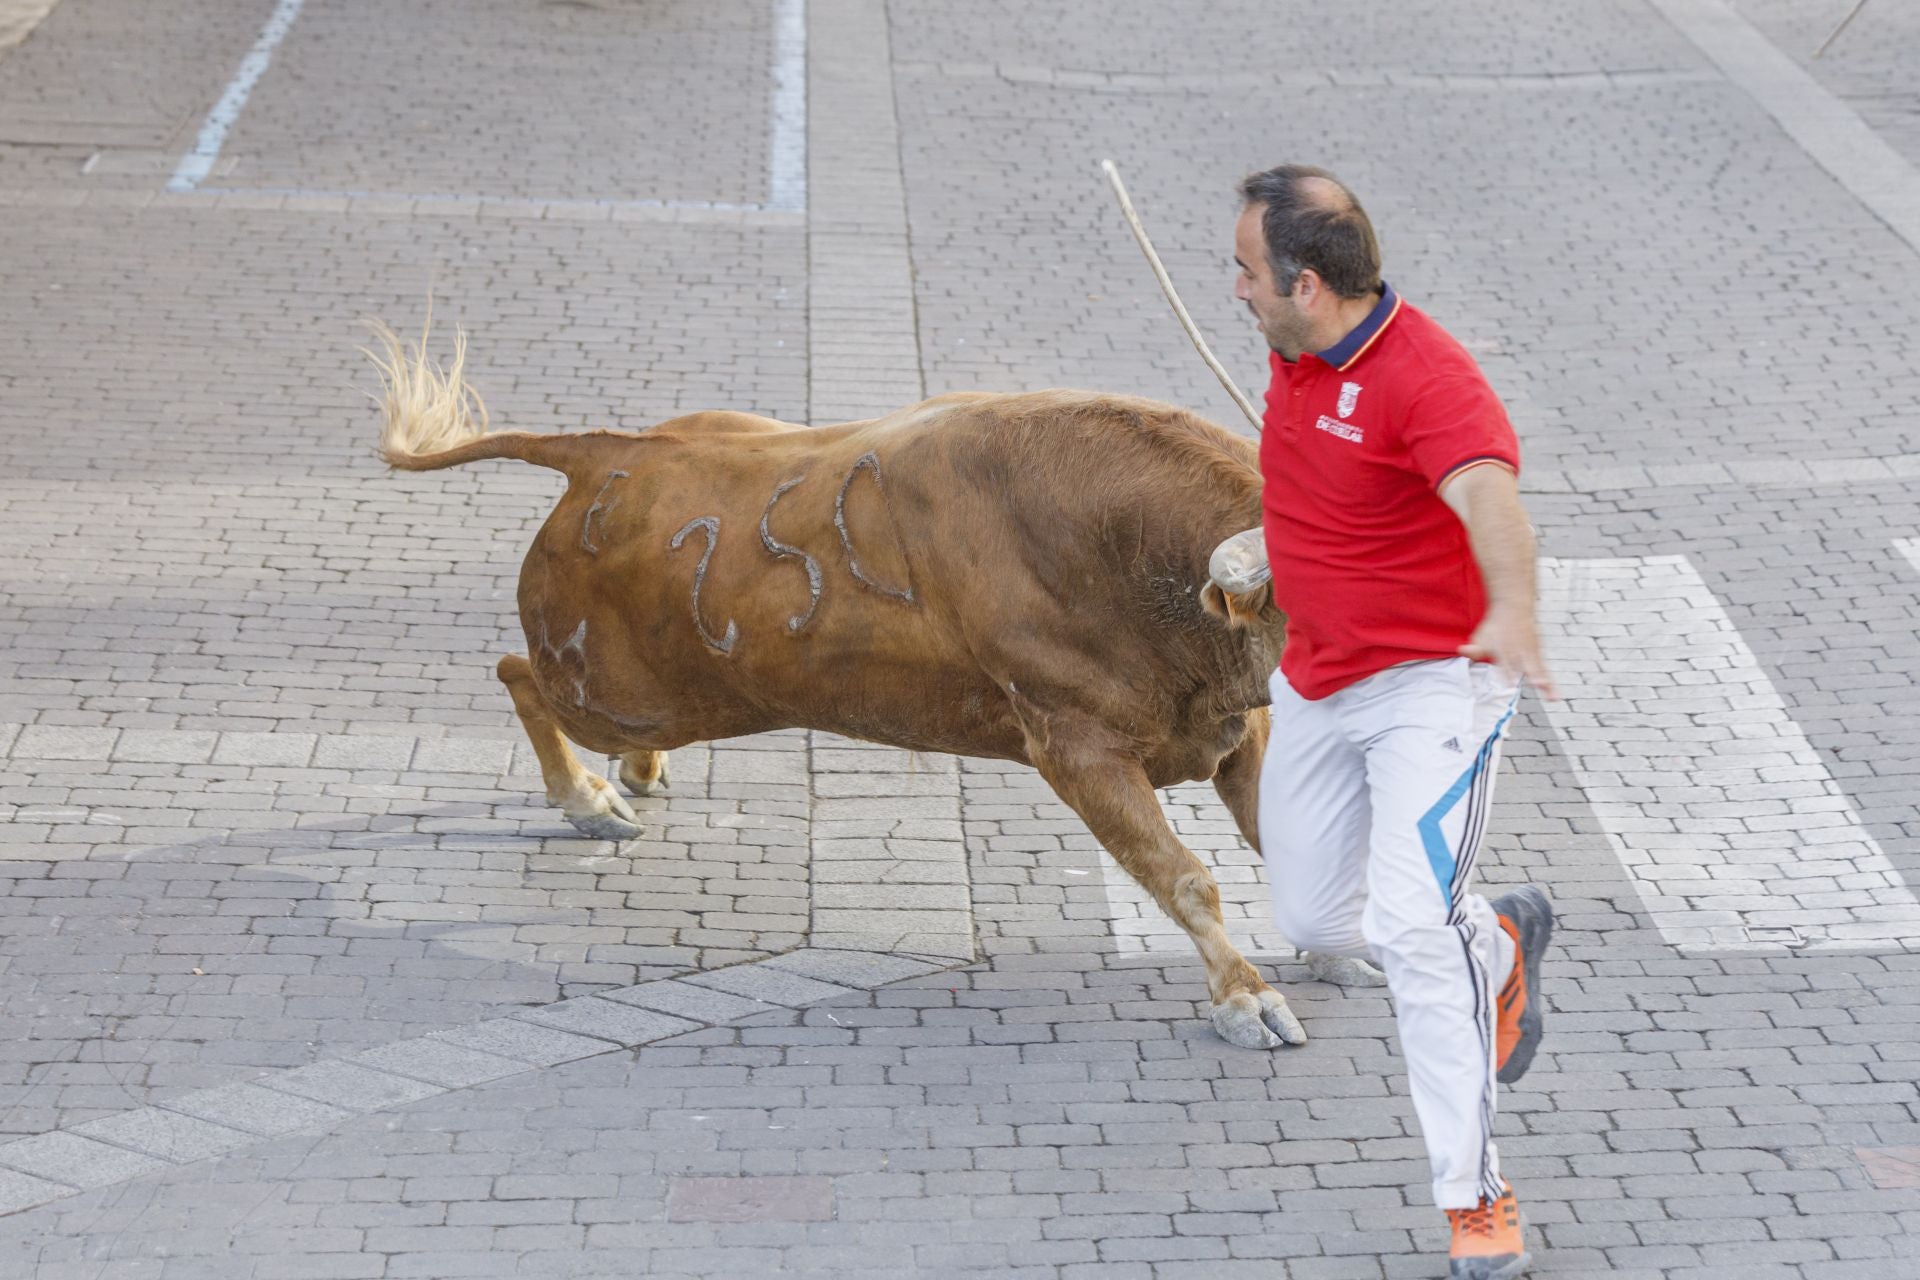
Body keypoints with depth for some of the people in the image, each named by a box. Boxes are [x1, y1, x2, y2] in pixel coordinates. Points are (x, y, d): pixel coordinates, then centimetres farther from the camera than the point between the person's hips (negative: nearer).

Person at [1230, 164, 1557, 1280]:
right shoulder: (1301, 350, -1)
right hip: (1318, 684, 8)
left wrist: (1512, 611, -65)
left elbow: (1493, 498, -46)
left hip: (1435, 681, -8)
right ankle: (1503, 945, 46)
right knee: (1316, 921, 17)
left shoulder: (1428, 377, -27)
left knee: (1411, 926, -22)